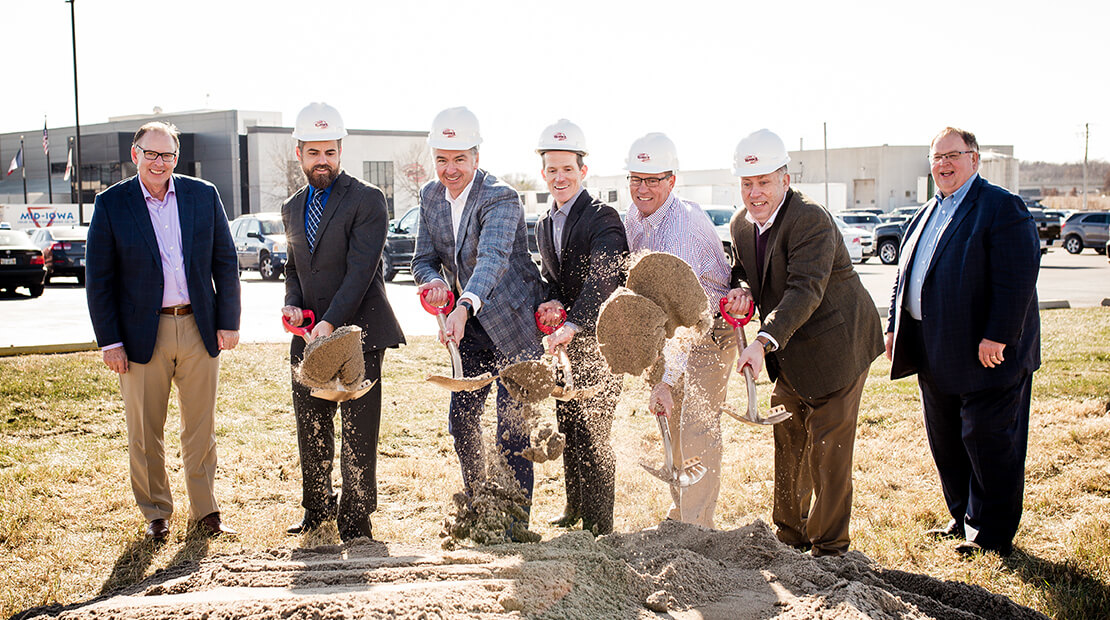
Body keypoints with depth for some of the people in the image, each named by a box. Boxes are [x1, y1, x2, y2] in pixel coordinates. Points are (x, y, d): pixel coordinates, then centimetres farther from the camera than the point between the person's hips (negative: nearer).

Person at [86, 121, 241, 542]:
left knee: (201, 428, 9)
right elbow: (98, 278, -1)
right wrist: (110, 341, -5)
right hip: (142, 333, -1)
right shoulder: (111, 203, -1)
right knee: (145, 433, 7)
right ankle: (156, 514, 23)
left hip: (199, 329, 2)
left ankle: (205, 511, 22)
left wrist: (229, 322, 2)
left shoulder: (204, 195, 4)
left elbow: (225, 262, 8)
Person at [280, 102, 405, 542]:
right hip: (309, 334, 6)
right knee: (311, 428, 13)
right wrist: (292, 304, 1)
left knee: (358, 431, -2)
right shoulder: (293, 208, 14)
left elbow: (361, 268, -16)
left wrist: (331, 323, -24)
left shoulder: (367, 200, -7)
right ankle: (317, 507, 31)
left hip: (357, 330, -6)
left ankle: (355, 517, 10)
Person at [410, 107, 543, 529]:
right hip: (470, 327, 7)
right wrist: (433, 282, -19)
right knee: (461, 419, 12)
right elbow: (423, 258, 5)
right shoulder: (430, 196, 2)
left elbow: (493, 257, -37)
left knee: (511, 428, -5)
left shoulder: (500, 198, -21)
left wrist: (465, 306, -53)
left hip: (513, 325, -7)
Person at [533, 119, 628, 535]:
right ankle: (575, 508, 35)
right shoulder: (544, 226, 12)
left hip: (601, 340, -8)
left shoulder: (602, 218, -15)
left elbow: (602, 278, -29)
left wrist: (572, 325, -40)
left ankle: (598, 525, 7)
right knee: (567, 427, 17)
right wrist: (552, 302, -9)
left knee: (591, 433, -6)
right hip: (567, 343, 8)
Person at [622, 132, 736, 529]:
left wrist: (666, 378, -48)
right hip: (676, 332, 8)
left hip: (712, 329, -8)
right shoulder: (635, 215, -6)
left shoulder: (685, 222, -32)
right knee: (674, 423, 15)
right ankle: (679, 514, 30)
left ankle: (698, 528, -5)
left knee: (698, 429, -13)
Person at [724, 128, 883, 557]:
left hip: (835, 344, -8)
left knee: (827, 449, -3)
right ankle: (790, 534, 31)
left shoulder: (811, 220, -24)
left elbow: (806, 290, -33)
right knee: (787, 441, 15)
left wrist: (764, 342, -45)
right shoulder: (740, 224, 2)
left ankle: (829, 546, 11)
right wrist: (743, 290, -10)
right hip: (789, 353, 8)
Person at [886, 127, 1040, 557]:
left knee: (988, 443, 0)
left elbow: (1018, 279, -18)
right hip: (937, 358, 8)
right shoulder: (927, 215, 16)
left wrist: (997, 337, -23)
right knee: (946, 441, 15)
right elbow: (905, 276, 21)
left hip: (985, 354, -8)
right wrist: (895, 327, 13)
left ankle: (992, 534, 12)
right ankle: (962, 518, 30)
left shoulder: (1001, 208, -10)